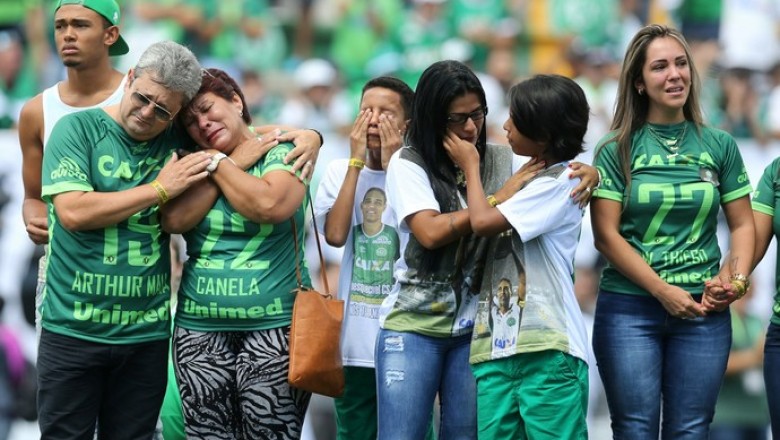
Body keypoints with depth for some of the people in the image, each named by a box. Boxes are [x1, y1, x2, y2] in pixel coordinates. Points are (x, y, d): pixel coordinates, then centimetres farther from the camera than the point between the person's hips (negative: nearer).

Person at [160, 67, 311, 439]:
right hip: (200, 331, 4)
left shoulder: (282, 155, 2)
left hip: (274, 329, -4)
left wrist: (219, 163, -5)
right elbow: (174, 220, -6)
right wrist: (236, 163, -3)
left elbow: (269, 206, -19)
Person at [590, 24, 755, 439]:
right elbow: (606, 235, -5)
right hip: (629, 310, -2)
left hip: (704, 312, 2)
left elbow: (742, 224, 9)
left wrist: (737, 278, -9)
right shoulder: (616, 150, 0)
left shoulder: (720, 146, 7)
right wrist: (664, 292, -12)